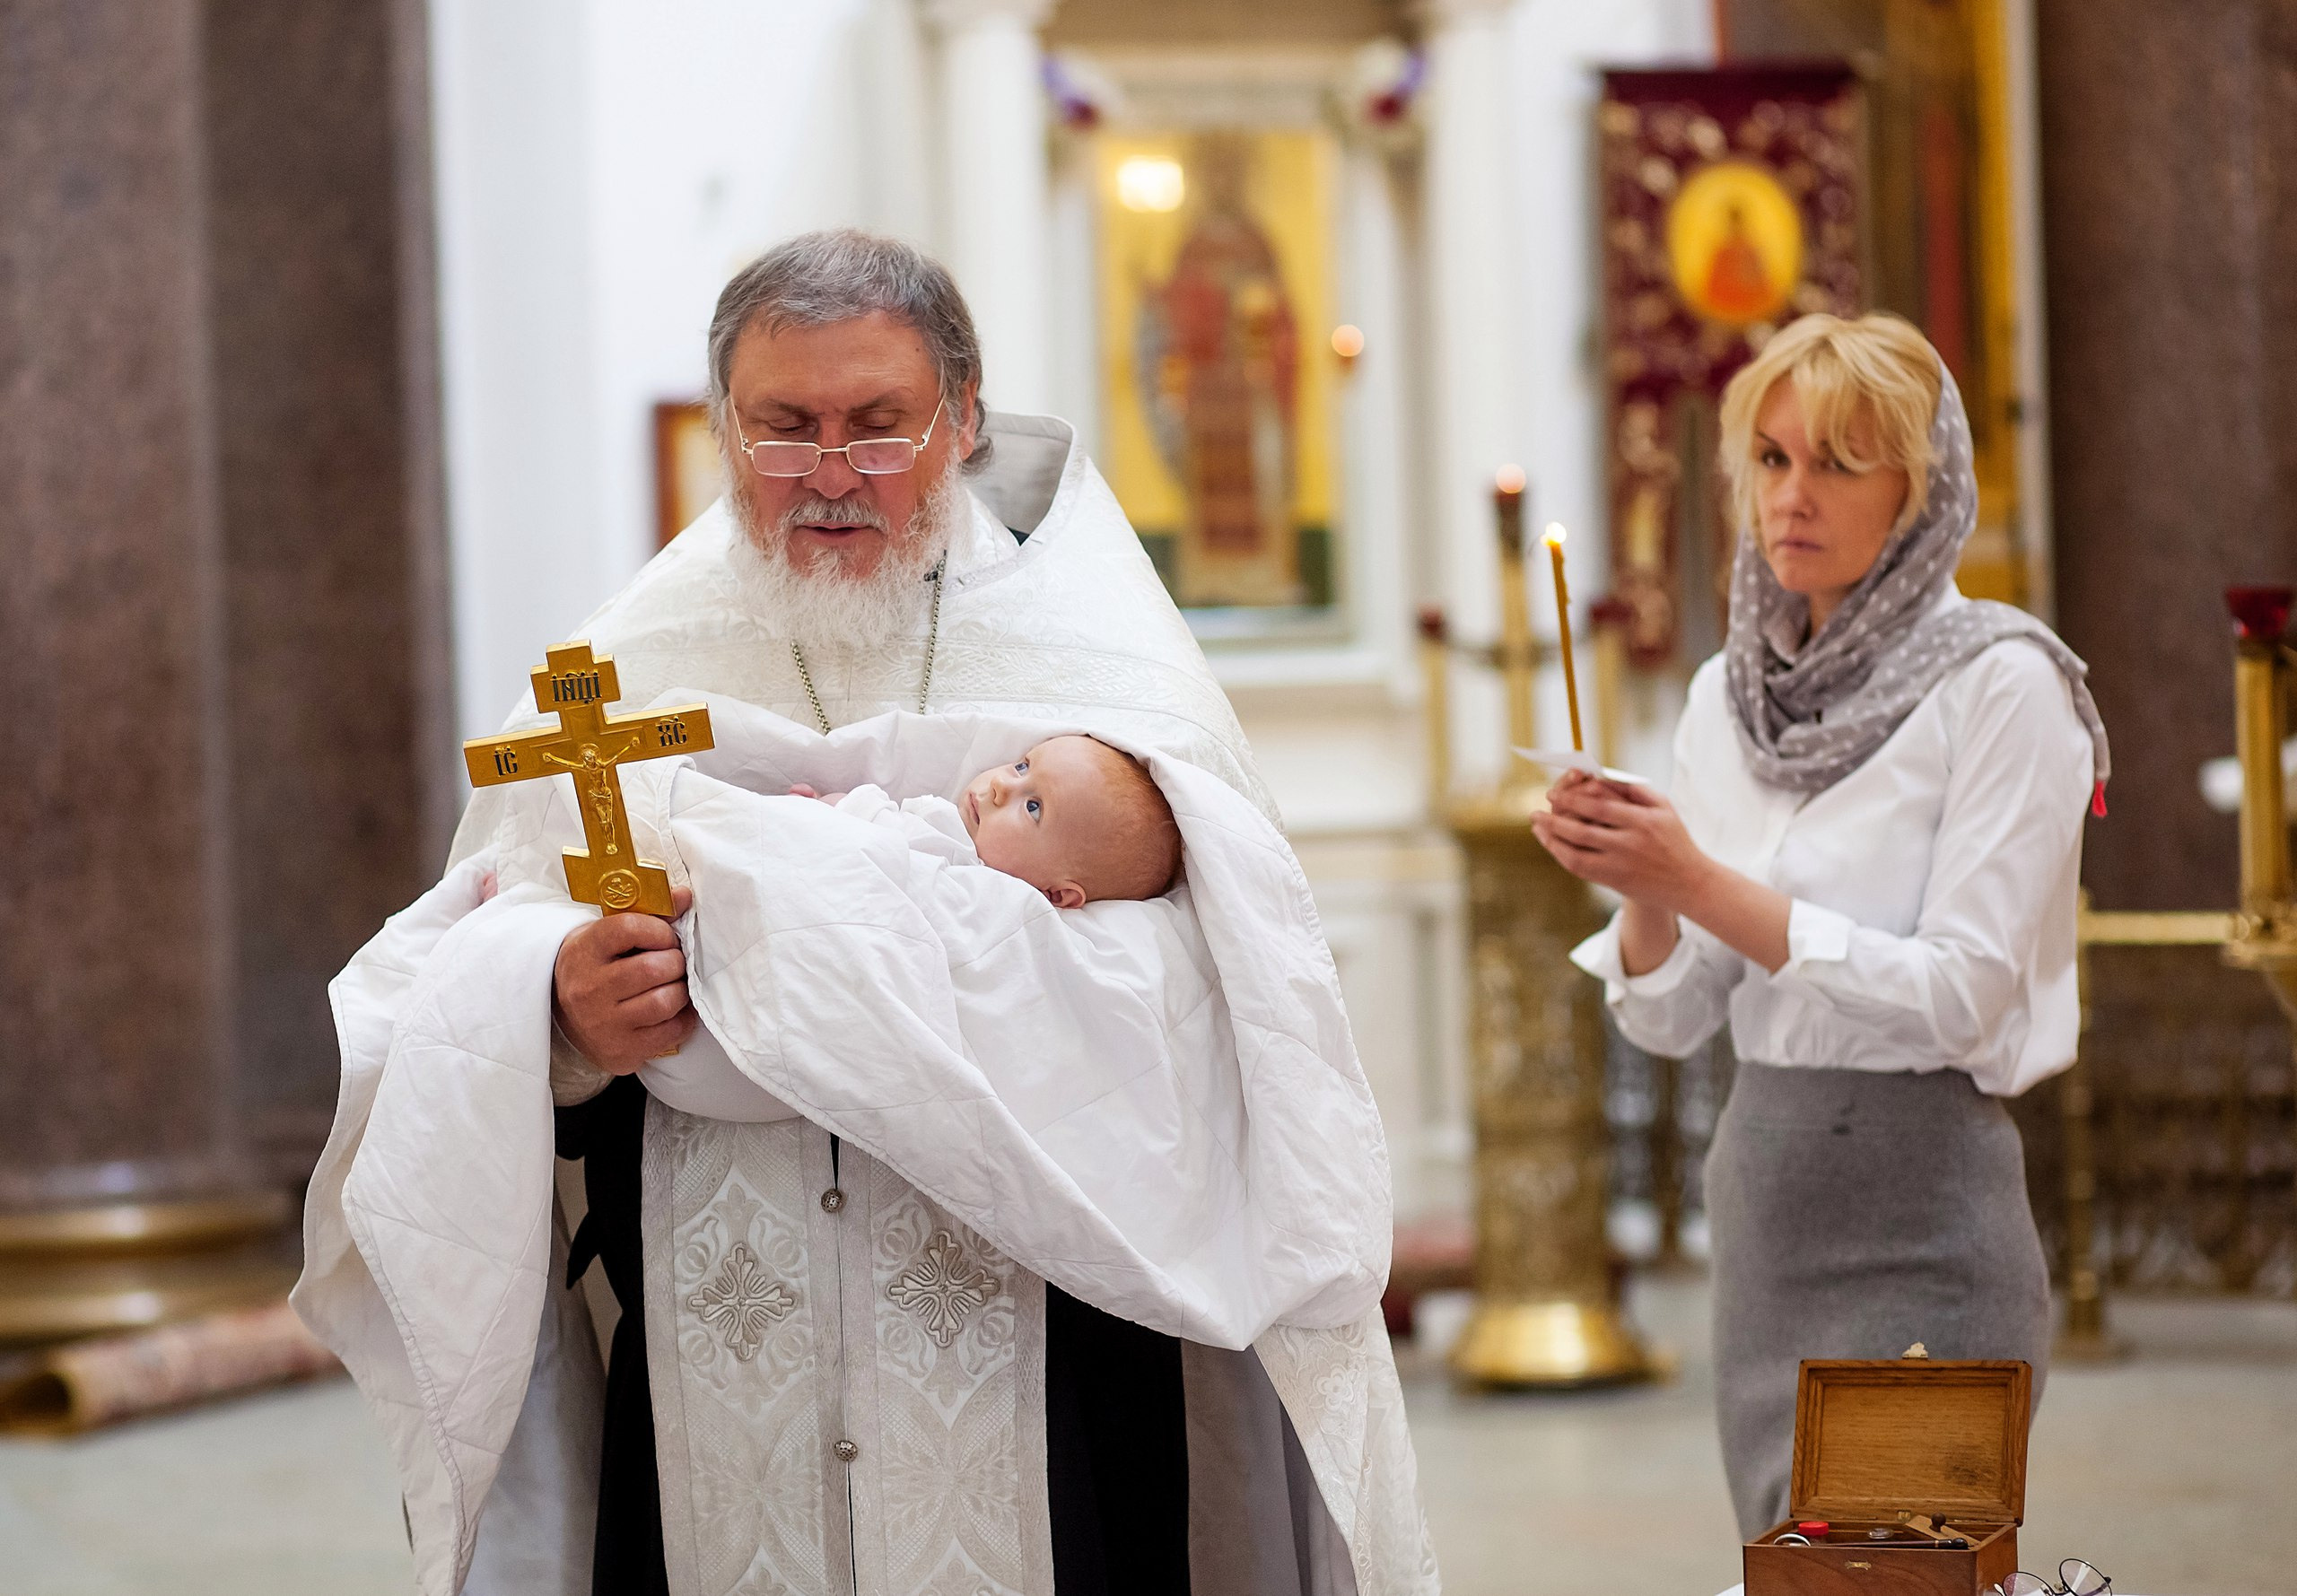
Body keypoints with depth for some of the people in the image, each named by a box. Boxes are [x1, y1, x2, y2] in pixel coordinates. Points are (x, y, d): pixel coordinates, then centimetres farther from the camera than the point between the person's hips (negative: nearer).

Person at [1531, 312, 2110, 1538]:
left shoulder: (1999, 685, -8)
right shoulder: (1728, 693, 10)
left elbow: (1961, 995, -15)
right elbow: (1672, 1019, 10)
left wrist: (1705, 884, -19)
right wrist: (1643, 893, -11)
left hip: (1921, 1222, -6)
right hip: (1760, 1207, 7)